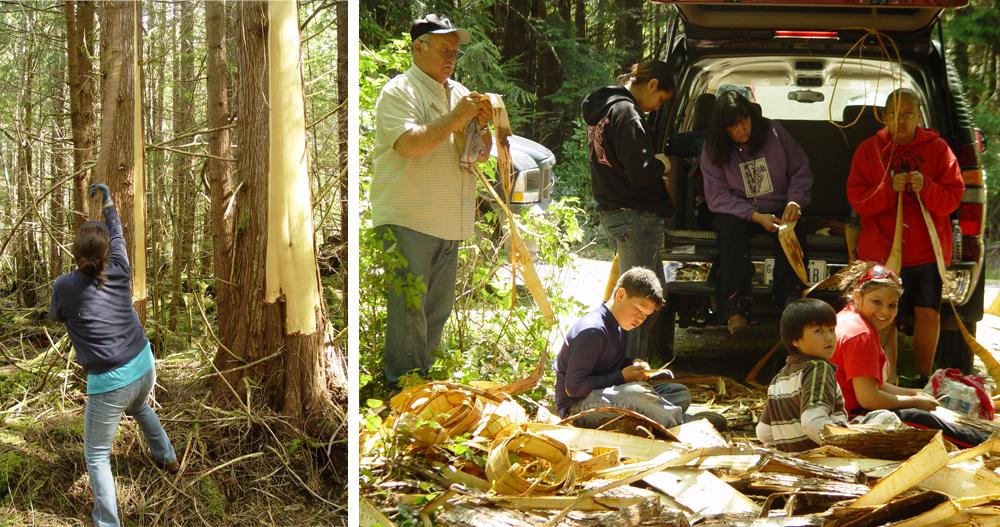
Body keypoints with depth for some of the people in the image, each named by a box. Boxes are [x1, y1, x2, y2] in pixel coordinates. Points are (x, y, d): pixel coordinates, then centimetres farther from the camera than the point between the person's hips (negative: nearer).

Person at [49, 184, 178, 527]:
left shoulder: (65, 286, -15)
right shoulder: (119, 271, -5)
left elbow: (56, 316, 8)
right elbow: (118, 236, 16)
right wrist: (108, 204, 30)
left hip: (109, 382, -5)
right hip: (143, 366, 6)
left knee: (96, 456, 6)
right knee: (139, 407, 40)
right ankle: (167, 458, 57)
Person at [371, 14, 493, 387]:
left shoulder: (459, 93, 18)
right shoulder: (399, 92, -5)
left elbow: (482, 154, 20)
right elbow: (409, 145, -20)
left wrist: (481, 125, 0)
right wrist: (456, 119, -17)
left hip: (448, 223, 8)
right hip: (408, 220, -8)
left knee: (439, 306, 12)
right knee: (409, 307, -10)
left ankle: (426, 377, 21)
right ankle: (403, 385, -6)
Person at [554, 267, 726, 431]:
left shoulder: (621, 327, 10)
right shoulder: (592, 331, -21)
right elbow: (573, 387, -24)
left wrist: (633, 363, 4)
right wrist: (621, 377, -19)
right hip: (575, 406, -10)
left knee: (680, 393, 2)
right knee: (638, 393, -36)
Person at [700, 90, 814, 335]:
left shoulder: (773, 132, -1)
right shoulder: (713, 150, -3)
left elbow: (801, 170, 4)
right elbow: (717, 197, -10)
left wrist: (795, 201, -16)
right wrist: (755, 216, -22)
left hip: (778, 210, 1)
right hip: (736, 212, -1)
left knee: (794, 227, -33)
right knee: (731, 228, -35)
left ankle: (790, 297, -31)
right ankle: (734, 308, -39)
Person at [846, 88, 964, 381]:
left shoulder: (937, 148, 3)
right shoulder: (869, 149, 4)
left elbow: (954, 197, 0)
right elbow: (856, 198, -1)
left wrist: (927, 188, -20)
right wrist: (888, 189, -18)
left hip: (927, 249, 0)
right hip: (882, 249, 0)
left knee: (928, 313, -1)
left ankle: (924, 379, 14)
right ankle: (889, 380, 11)